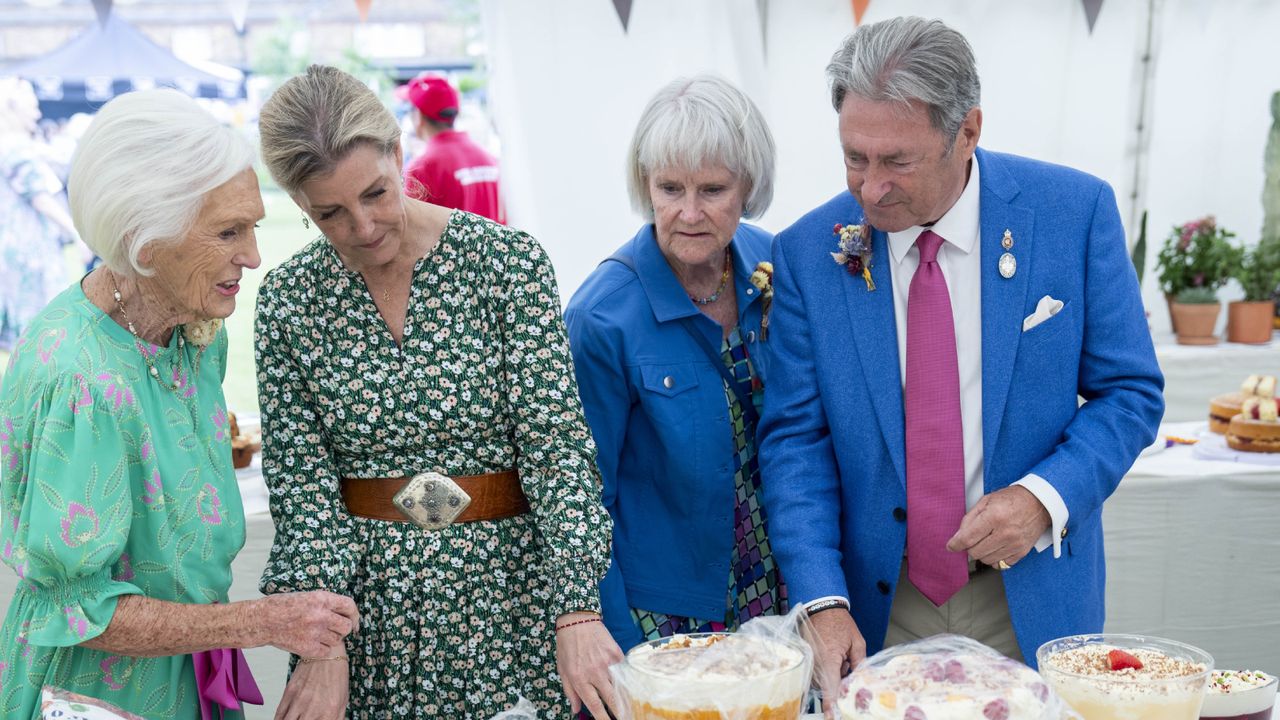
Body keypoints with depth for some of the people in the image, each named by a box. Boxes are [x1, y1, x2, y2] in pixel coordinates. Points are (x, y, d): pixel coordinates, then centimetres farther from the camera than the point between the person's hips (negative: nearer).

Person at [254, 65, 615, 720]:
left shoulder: (507, 261, -10)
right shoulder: (288, 299, -2)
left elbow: (556, 442, -13)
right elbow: (301, 478, -4)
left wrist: (577, 610, -20)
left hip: (507, 590, -1)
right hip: (365, 598, 2)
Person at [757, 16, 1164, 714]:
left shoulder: (1075, 211, -10)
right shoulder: (808, 251, -9)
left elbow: (1130, 392, -3)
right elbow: (794, 438, -8)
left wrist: (1045, 496, -19)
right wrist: (824, 601, -18)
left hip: (1031, 599, 0)